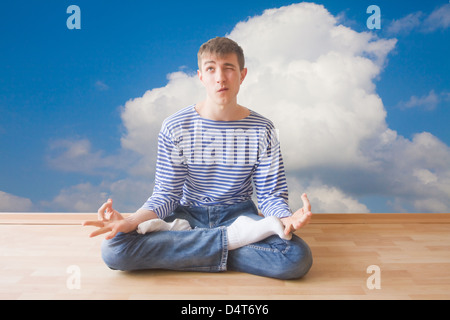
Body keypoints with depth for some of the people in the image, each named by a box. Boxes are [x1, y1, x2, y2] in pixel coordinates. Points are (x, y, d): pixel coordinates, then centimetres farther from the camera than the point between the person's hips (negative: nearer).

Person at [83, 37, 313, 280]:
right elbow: (166, 195, -6)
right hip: (189, 212, 1)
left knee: (297, 258, -29)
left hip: (238, 213, 0)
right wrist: (130, 221, -26)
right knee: (113, 249, -25)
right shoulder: (174, 128, -5)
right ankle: (234, 236, -18)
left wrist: (287, 219, -29)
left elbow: (270, 194, -5)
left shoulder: (261, 131, -4)